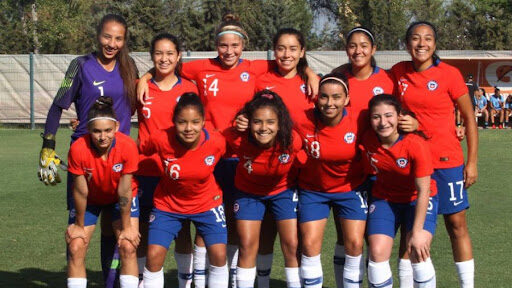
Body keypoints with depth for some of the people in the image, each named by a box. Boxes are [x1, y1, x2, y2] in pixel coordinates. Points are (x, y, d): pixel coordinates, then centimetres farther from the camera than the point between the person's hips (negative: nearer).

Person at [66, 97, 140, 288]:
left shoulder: (128, 146, -31)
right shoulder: (78, 149, -32)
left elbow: (124, 190, -22)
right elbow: (80, 191, -19)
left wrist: (127, 227, -14)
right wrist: (79, 225, -7)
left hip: (121, 199, 0)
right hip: (90, 199, 0)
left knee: (128, 247, -12)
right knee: (76, 247, -8)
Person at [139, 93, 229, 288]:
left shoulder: (216, 142, -24)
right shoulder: (161, 139, -27)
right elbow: (139, 151, -7)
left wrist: (218, 193, 1)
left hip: (207, 203, 0)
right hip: (168, 204, 0)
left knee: (219, 255, -7)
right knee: (154, 255, -9)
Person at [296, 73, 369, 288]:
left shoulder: (357, 123, -20)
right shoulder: (303, 122, -22)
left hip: (351, 188, 0)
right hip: (313, 189, 0)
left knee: (355, 244, -4)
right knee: (309, 244, -5)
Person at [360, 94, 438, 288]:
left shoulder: (416, 145, -27)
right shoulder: (366, 142, -17)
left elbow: (423, 192, -23)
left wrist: (417, 232, -25)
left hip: (418, 200, -3)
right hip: (384, 198, 3)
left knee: (419, 253, -21)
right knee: (377, 253, -14)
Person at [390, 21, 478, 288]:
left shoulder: (449, 74, -8)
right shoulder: (398, 72, 2)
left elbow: (469, 117, -3)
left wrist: (472, 162, -6)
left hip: (446, 161, -3)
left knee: (456, 224, 0)